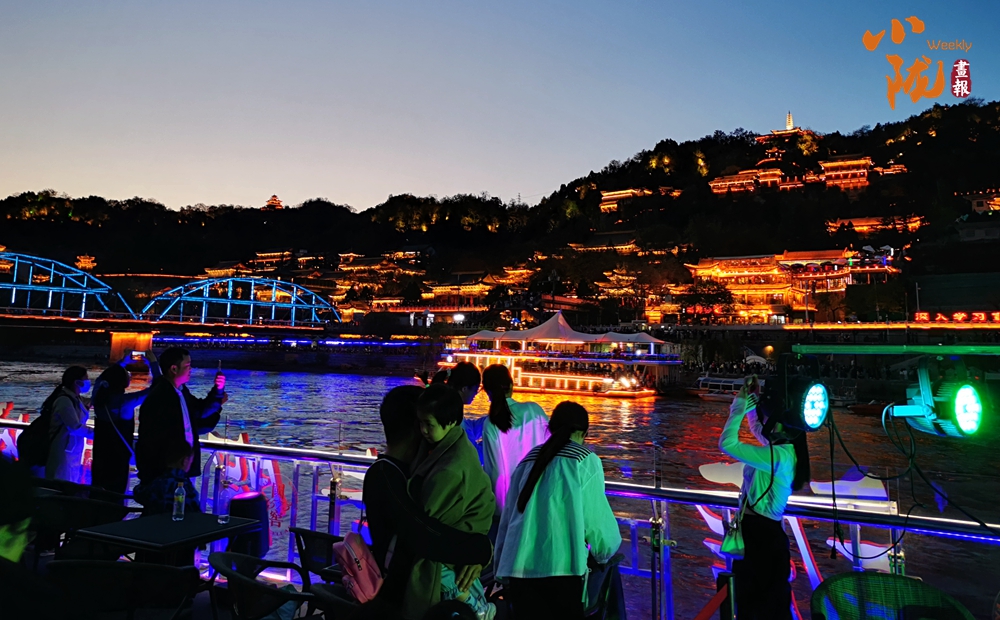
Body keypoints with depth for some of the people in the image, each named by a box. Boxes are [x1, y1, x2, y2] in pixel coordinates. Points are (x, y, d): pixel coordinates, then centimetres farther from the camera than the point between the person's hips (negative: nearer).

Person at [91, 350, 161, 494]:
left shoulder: (99, 395, -3)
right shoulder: (125, 401, -22)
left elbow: (103, 377, 19)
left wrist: (124, 360, 22)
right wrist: (154, 363, -10)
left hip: (100, 455, 6)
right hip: (118, 456, -6)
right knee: (115, 494, 4)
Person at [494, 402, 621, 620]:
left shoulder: (529, 459, 15)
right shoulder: (585, 461, 2)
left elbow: (508, 516, 15)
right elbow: (597, 518, 2)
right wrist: (606, 550, 22)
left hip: (518, 567, 4)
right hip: (560, 568, -4)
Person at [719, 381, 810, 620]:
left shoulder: (777, 456, -24)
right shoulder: (783, 450, 4)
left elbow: (727, 444, -28)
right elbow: (757, 428, 22)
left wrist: (738, 408, -18)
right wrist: (752, 403, 9)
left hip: (759, 532, -10)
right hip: (764, 529, 10)